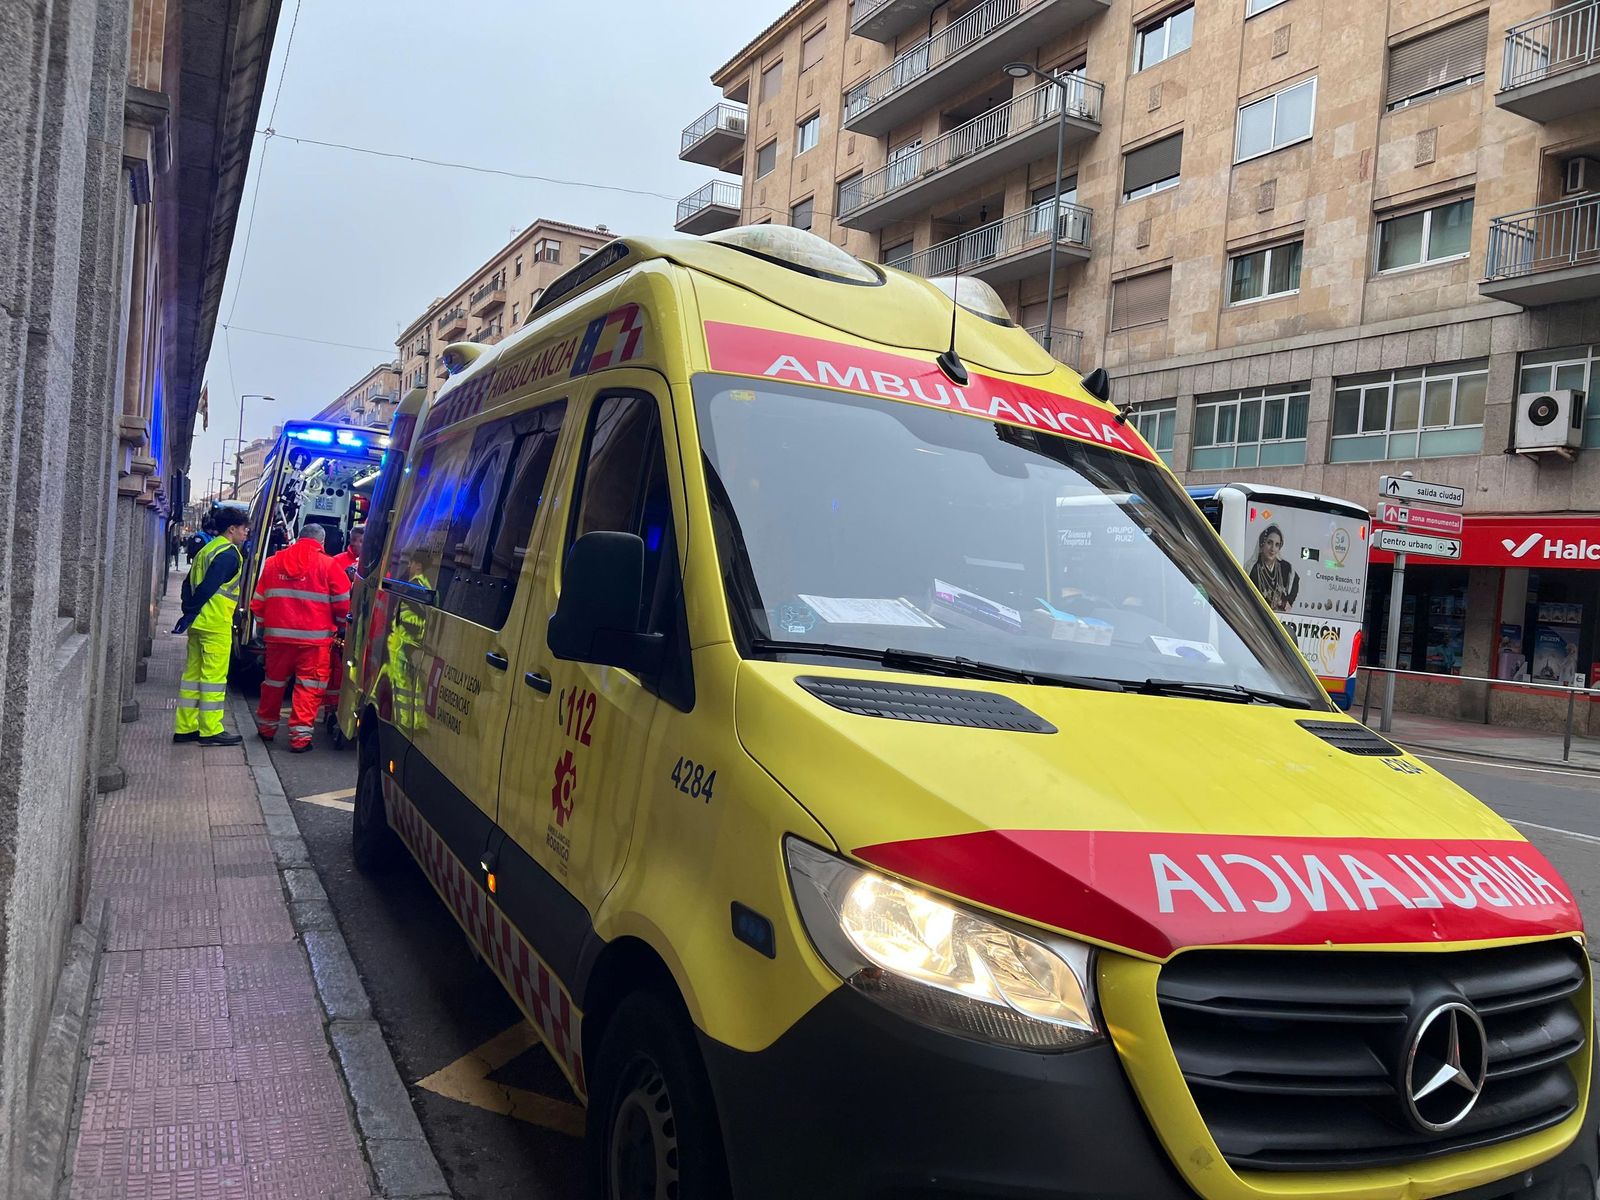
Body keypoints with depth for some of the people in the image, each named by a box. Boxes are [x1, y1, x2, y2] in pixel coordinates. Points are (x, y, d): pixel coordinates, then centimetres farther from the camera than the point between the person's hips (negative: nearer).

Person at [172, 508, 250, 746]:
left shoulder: (207, 550, 18)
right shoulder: (229, 553, -12)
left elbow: (189, 584, 18)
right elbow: (208, 587, -20)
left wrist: (189, 612, 12)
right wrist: (190, 615, -14)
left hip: (198, 623, 10)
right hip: (216, 624, -10)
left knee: (192, 673, 12)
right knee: (214, 676, -5)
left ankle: (185, 727, 17)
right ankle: (210, 731, -3)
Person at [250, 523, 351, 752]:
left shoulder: (273, 562, 10)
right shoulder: (327, 565, -5)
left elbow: (258, 602, 14)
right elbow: (344, 603, -4)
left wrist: (265, 626, 27)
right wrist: (338, 625, 13)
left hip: (278, 636, 5)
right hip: (314, 638, -4)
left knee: (274, 681, 19)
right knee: (309, 686, 1)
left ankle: (266, 726, 33)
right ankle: (300, 735, -3)